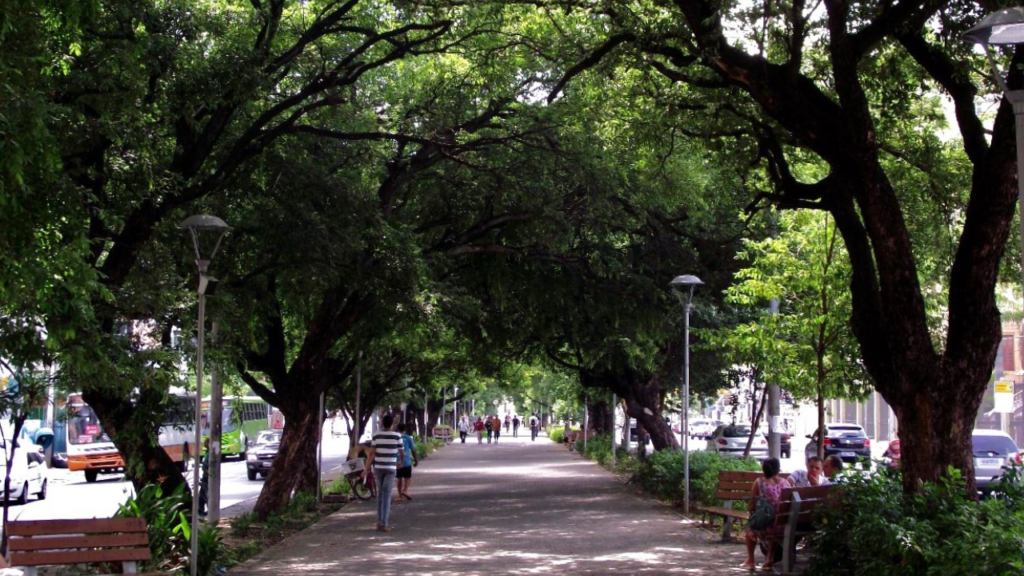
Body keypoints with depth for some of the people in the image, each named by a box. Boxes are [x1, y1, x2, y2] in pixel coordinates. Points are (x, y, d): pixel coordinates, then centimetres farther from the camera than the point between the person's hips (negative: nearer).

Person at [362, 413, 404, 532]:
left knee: (380, 494, 14)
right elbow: (402, 453, 2)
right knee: (387, 496, -2)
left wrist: (366, 469, -3)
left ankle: (380, 522, 14)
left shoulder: (376, 435, 0)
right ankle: (384, 524, -8)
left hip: (378, 467, 3)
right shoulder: (397, 436, -5)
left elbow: (372, 453, -5)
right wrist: (401, 461, 24)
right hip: (390, 468, -3)